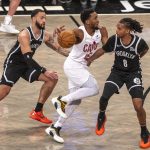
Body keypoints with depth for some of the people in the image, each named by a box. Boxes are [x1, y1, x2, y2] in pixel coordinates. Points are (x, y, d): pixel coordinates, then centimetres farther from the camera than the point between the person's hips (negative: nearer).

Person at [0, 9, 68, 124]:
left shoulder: (46, 35, -3)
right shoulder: (24, 35, -26)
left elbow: (59, 49, 7)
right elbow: (28, 57, -33)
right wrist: (44, 71, -37)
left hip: (27, 64, 8)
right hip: (13, 64, -7)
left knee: (52, 78, -3)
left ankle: (37, 112, 4)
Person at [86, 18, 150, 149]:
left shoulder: (139, 42, -24)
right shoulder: (114, 39, -19)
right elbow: (103, 50, 0)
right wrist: (90, 59, -3)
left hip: (133, 73, -2)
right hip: (117, 71, 3)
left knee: (138, 105, -14)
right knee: (104, 98, -11)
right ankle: (101, 117, 26)